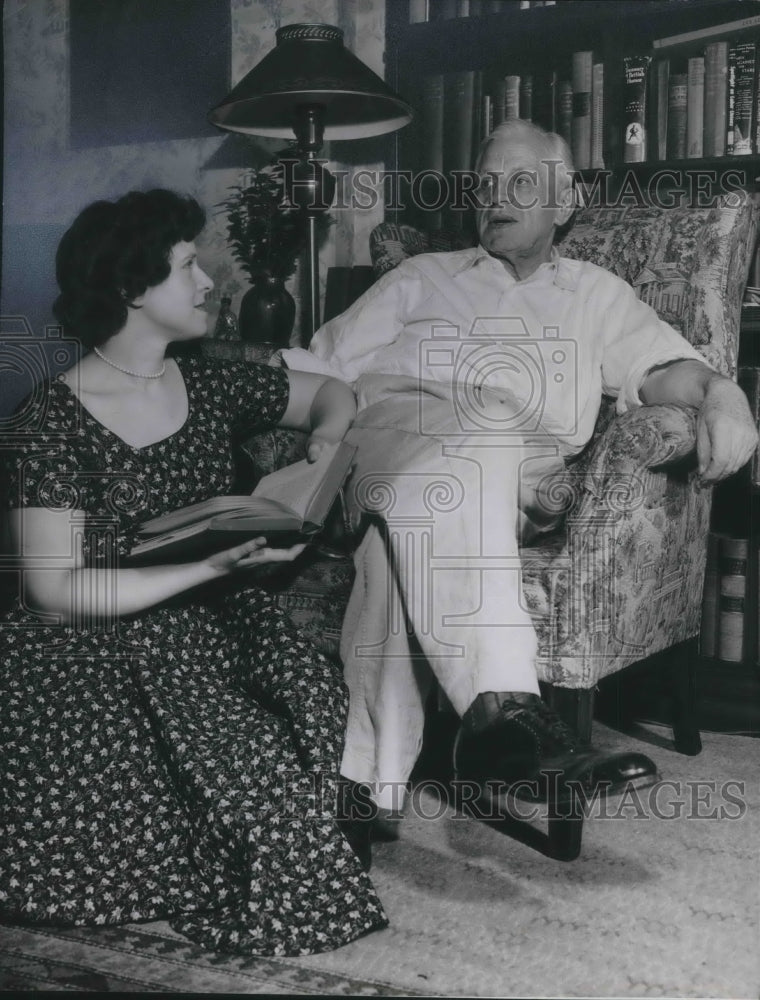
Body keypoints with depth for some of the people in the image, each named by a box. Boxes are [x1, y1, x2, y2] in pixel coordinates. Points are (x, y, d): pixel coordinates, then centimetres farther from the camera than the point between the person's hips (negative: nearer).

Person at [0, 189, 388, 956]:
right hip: (101, 651, -5)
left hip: (216, 622, 5)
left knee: (318, 696, -25)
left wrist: (326, 438, -1)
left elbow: (332, 394, 23)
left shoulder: (210, 385, 7)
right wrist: (213, 567, -23)